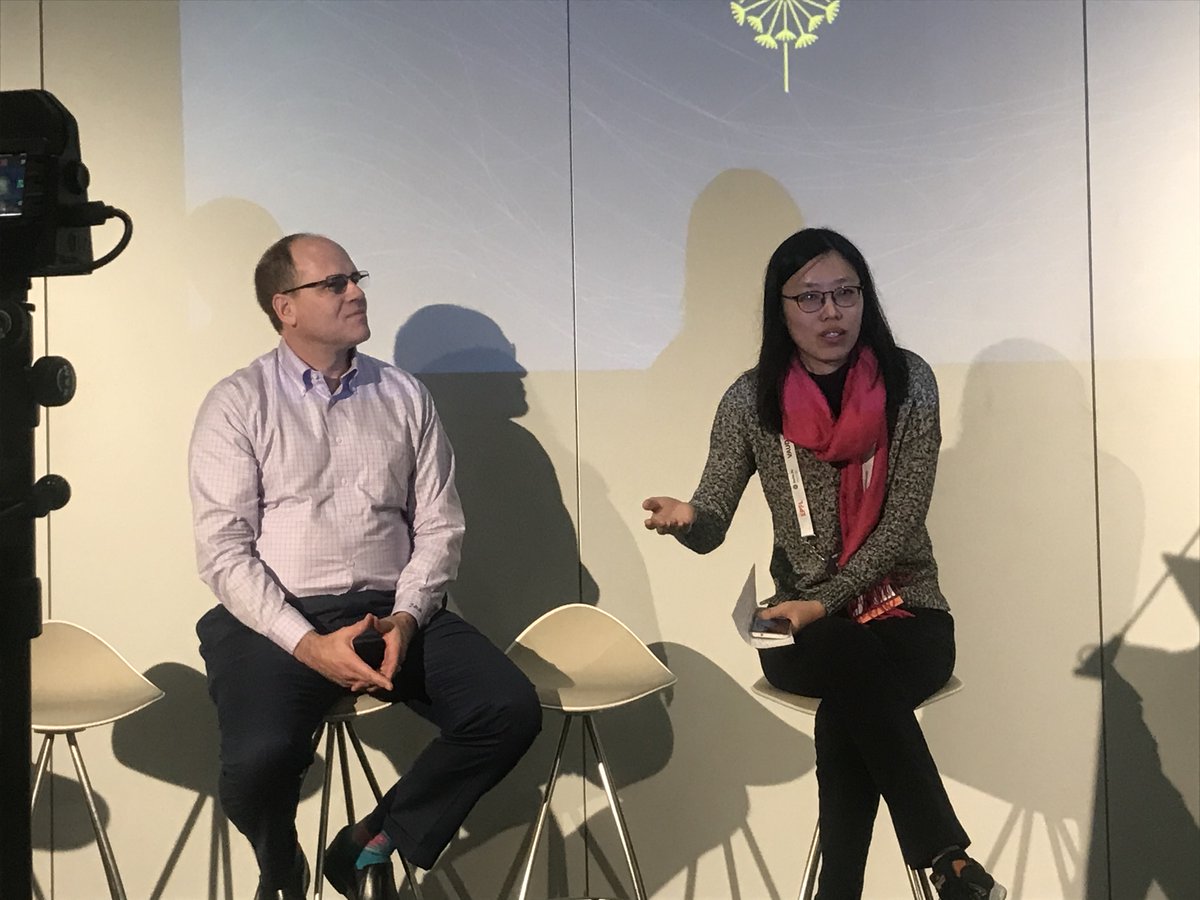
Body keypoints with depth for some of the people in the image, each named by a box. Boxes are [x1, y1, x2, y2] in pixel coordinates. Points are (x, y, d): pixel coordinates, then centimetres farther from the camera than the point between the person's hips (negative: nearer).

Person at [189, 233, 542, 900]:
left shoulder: (405, 396, 13)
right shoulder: (237, 406, 3)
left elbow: (439, 526, 10)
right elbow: (224, 551, -5)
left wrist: (405, 620, -9)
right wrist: (308, 644, -17)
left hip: (394, 613, 3)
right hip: (279, 619, -3)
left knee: (511, 711, -20)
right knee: (260, 757, -31)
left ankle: (374, 844, 3)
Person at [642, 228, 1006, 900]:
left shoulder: (907, 381, -3)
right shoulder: (753, 401, -1)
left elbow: (904, 521, -8)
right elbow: (712, 530, -4)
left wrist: (826, 601, -17)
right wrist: (684, 517, -29)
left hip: (906, 614, 0)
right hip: (803, 627, 0)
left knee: (845, 712, -33)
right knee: (857, 660, -35)